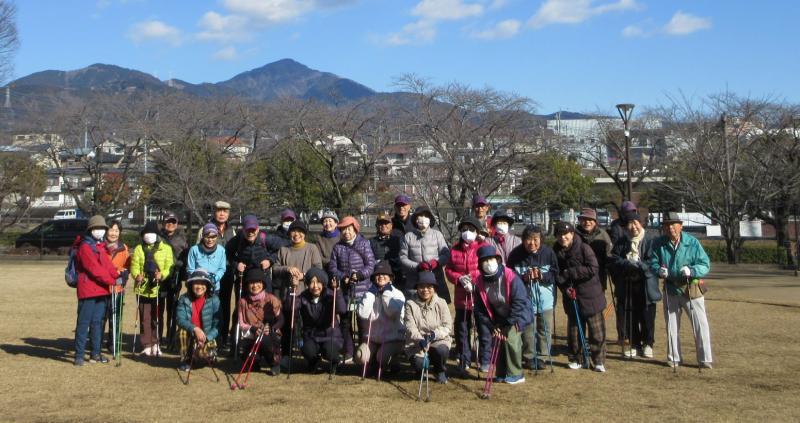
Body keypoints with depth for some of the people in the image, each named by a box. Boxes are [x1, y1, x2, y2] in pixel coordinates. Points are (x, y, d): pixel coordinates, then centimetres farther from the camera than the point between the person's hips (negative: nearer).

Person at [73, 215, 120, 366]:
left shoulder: (100, 246, 17)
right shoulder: (85, 247, -10)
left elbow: (107, 264, 11)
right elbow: (95, 269, -18)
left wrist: (117, 276, -6)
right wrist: (113, 281, -18)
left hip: (101, 290, 8)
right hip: (88, 290, -8)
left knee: (98, 322, 12)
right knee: (84, 323, -4)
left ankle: (95, 353, 19)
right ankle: (79, 355, -1)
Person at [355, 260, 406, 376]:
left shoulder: (398, 294, -3)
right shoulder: (369, 293, 6)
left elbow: (393, 312, -23)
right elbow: (363, 314, -10)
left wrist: (386, 292, -13)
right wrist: (370, 293, -9)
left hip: (393, 338, -3)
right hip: (372, 338, 3)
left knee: (382, 357, -30)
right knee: (360, 358, -21)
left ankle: (391, 364, 7)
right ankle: (376, 364, 12)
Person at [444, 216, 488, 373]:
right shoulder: (455, 249, 9)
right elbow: (448, 270, 10)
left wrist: (475, 283, -15)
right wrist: (459, 279, -9)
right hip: (461, 297, 4)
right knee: (462, 329, 9)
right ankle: (464, 360, 20)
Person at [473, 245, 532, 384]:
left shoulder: (510, 277, -25)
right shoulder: (480, 282, -11)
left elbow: (520, 302, -23)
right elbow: (480, 309, -2)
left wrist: (509, 323, -20)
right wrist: (491, 326, -8)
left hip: (517, 315, -5)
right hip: (499, 318, 5)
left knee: (511, 339, -18)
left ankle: (516, 374, -6)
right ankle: (501, 373, 13)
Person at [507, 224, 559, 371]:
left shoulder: (548, 252, -9)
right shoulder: (516, 254, -11)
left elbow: (555, 273, -2)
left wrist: (542, 275, -19)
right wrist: (524, 277, -21)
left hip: (545, 297, 1)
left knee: (545, 329, 7)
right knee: (527, 330, 4)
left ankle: (541, 357, 20)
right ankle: (529, 357, 18)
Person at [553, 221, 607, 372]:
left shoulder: (584, 248, -12)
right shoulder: (556, 252, 2)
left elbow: (593, 269, -19)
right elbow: (556, 275, 8)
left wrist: (569, 273, -19)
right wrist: (564, 287, -11)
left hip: (591, 297, -4)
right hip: (572, 298, 4)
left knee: (596, 331, 0)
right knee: (574, 329, 11)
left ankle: (599, 361, 10)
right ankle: (574, 359, 23)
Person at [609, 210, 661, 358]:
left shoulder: (650, 240, -6)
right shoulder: (621, 242, 7)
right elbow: (613, 260, -1)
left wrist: (637, 265, -21)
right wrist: (629, 264, -16)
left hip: (646, 286, -3)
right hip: (626, 286, 3)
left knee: (647, 316, 4)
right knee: (629, 317, 6)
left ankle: (648, 344, 20)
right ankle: (634, 344, 20)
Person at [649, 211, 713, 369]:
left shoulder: (692, 242, -11)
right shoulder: (658, 243, -4)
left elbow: (705, 264, -11)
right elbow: (653, 263, 2)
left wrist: (691, 271, -29)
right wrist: (659, 270, -21)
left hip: (691, 289, -3)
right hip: (670, 289, 3)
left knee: (700, 325, -2)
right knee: (672, 326, 13)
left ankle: (705, 359, 7)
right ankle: (674, 358, 26)